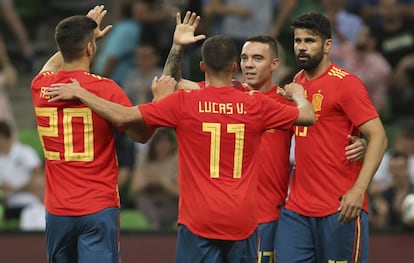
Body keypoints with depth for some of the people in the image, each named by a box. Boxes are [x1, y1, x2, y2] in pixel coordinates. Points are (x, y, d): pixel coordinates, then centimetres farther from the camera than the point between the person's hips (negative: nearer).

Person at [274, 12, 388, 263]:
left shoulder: (346, 83, -8)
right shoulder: (297, 82, 13)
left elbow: (378, 137, -14)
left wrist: (359, 188, -23)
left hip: (340, 208, -6)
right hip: (297, 206, 6)